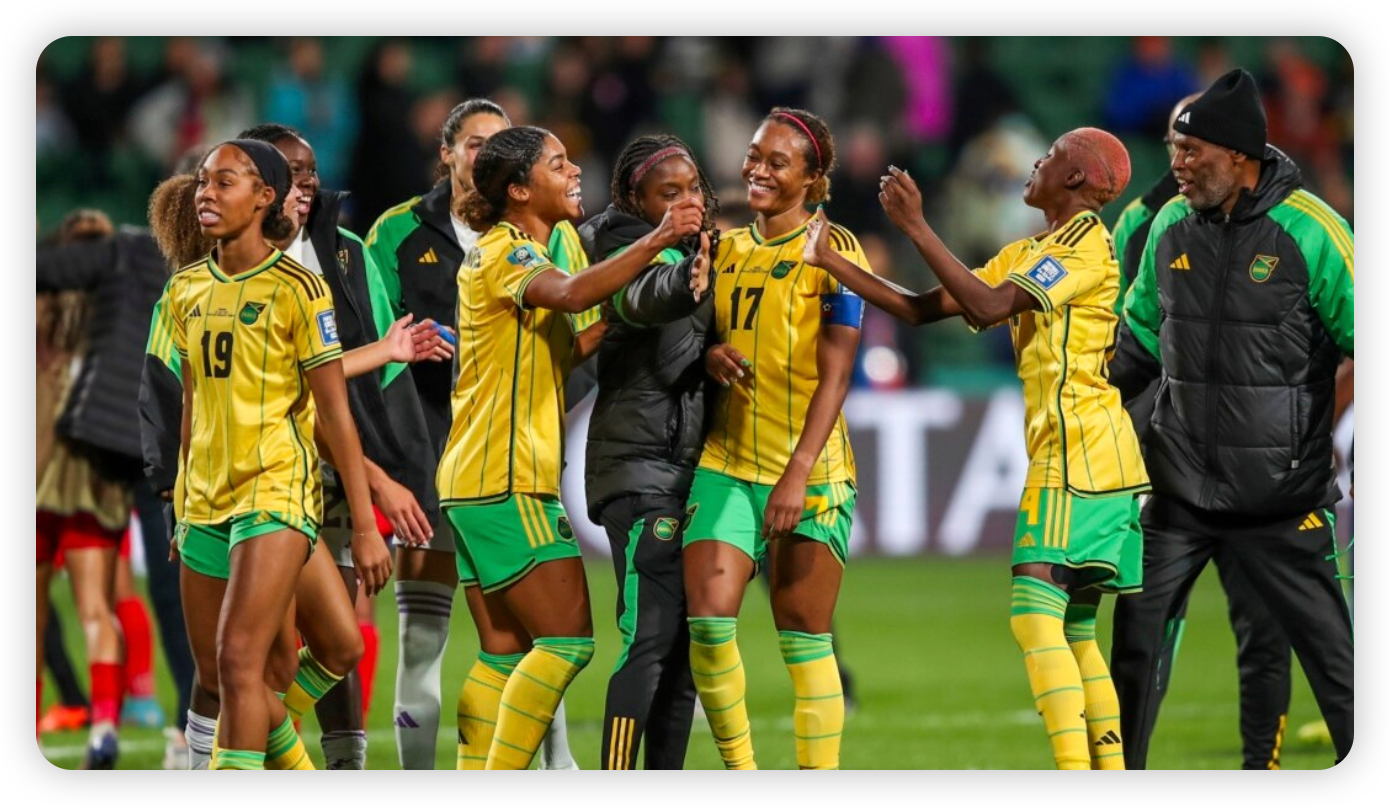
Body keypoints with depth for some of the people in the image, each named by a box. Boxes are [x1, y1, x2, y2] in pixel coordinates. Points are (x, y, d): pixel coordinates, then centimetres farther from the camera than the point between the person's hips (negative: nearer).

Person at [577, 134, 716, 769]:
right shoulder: (630, 251, -10)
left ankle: (666, 765, 10)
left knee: (685, 642, 7)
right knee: (650, 635, -16)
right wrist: (691, 275, -56)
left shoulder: (691, 252, 16)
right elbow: (643, 298, -36)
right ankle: (618, 764, -18)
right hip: (643, 468, -9)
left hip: (692, 467, 9)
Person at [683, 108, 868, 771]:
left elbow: (834, 372, -11)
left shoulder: (833, 251, -4)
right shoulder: (725, 250, 12)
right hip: (725, 462, 4)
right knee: (708, 617, -10)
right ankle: (737, 765, 3)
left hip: (809, 473, -4)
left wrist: (798, 472, -20)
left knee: (804, 639, -3)